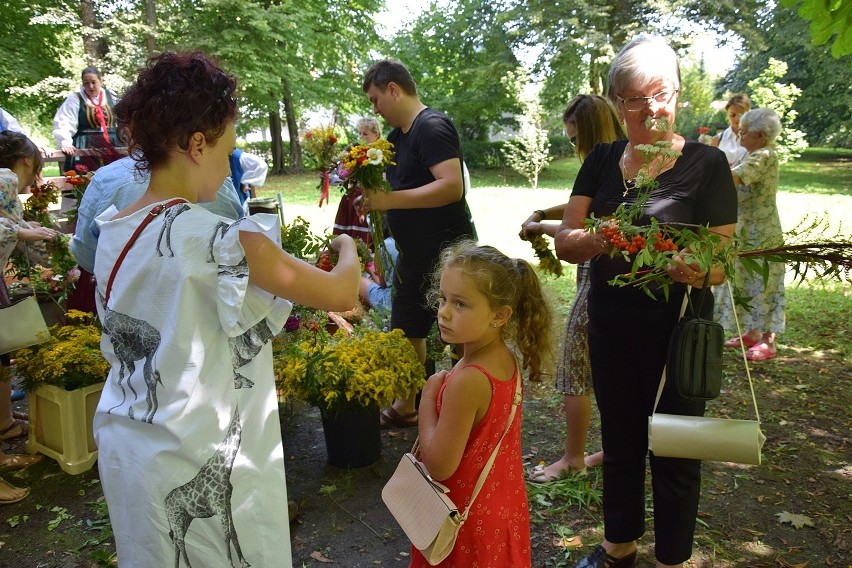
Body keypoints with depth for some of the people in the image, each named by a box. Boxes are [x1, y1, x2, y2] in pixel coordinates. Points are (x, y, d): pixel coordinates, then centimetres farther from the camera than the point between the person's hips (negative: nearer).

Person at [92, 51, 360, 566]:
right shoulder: (217, 239, -24)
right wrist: (348, 248, 4)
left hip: (124, 449, 8)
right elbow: (342, 295, -18)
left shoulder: (113, 232, 0)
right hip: (203, 469, -7)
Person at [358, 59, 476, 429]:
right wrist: (373, 201, 0)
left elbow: (452, 186, -28)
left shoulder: (432, 127, -16)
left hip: (446, 253, -10)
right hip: (414, 256, 10)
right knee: (408, 332, 19)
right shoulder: (398, 134, 13)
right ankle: (406, 406, 36)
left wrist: (389, 199, -27)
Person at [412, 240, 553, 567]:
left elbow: (439, 466, -26)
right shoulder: (507, 359, -6)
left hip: (468, 521, -8)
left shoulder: (467, 381, -33)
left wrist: (429, 398, -18)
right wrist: (445, 393, -5)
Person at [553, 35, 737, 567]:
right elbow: (565, 240, -4)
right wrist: (602, 238, -26)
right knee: (619, 442, 19)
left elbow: (722, 260, -11)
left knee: (674, 452, 11)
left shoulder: (706, 163, -9)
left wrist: (694, 268, -34)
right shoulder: (603, 160, 2)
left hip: (676, 328, -3)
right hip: (610, 324, 4)